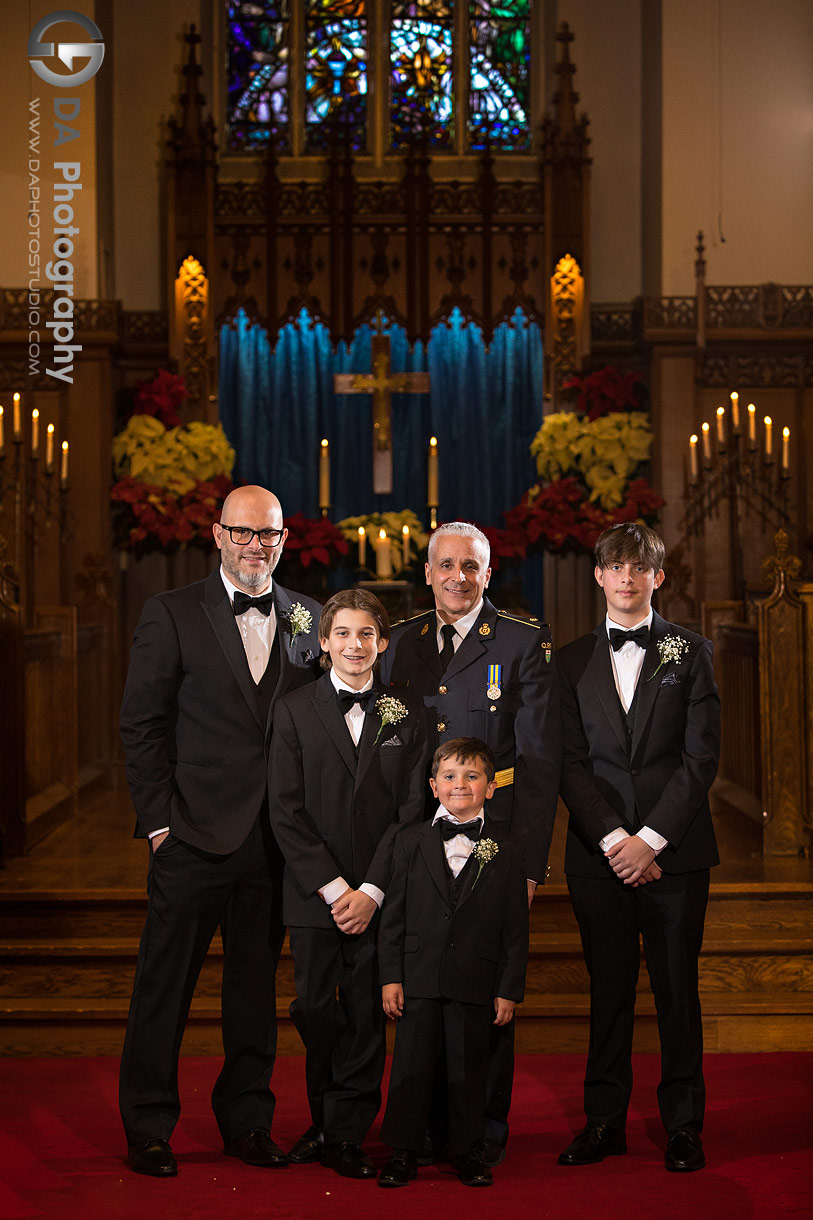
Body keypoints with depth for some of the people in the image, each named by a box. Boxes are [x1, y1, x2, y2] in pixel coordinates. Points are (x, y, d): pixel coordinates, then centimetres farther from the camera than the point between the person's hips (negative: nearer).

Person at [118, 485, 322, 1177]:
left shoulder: (307, 619, 9)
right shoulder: (172, 614, -1)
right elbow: (142, 725, -3)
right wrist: (159, 819, -8)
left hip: (276, 837, 3)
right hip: (194, 834, -3)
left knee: (258, 983, 13)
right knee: (165, 983, 4)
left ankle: (248, 1120, 26)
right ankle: (149, 1129, 18)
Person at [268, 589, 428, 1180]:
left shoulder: (408, 713, 4)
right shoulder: (294, 710, 2)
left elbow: (413, 808, 0)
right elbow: (286, 811, -3)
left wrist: (372, 891, -8)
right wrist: (331, 887, -10)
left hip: (379, 895, 1)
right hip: (313, 894, 0)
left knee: (366, 1016, 3)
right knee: (314, 1008, 0)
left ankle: (346, 1134, 17)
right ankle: (324, 1119, 21)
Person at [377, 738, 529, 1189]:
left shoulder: (505, 849, 1)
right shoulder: (411, 842, 4)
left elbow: (515, 928, 2)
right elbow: (394, 915, 4)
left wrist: (509, 989, -2)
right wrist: (390, 977, -1)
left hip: (475, 981, -1)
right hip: (418, 977, 1)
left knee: (468, 1066, 7)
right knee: (411, 1064, 6)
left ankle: (469, 1151, 21)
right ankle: (403, 1151, 17)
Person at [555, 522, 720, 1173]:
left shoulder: (690, 651, 5)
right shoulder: (573, 661, 9)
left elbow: (701, 757, -3)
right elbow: (571, 764, 2)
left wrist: (650, 838, -11)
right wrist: (613, 839, -10)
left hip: (675, 850, -1)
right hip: (599, 851, 1)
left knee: (677, 990, 4)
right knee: (609, 990, 6)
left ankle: (683, 1125, 15)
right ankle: (605, 1121, 16)